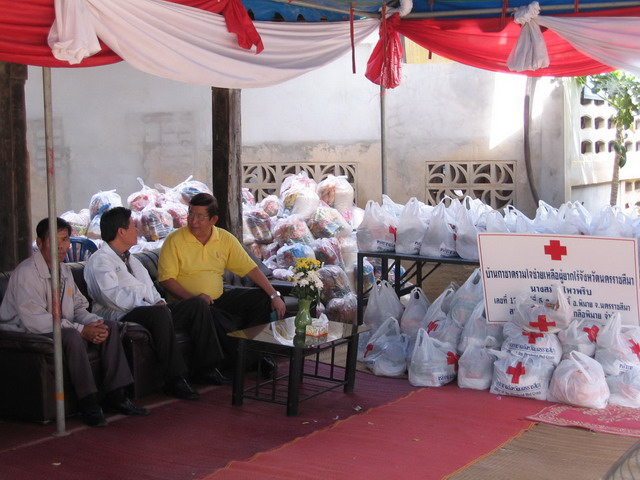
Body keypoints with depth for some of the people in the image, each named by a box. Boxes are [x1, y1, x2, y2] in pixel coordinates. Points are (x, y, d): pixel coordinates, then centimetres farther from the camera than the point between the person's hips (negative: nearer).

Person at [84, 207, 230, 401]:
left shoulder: (132, 259, 27)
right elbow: (114, 296, -19)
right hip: (122, 317, -9)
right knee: (160, 314, -38)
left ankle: (204, 369, -4)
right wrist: (151, 306, -20)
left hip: (151, 311, 9)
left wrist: (159, 301, 4)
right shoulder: (99, 261, -5)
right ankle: (174, 380, -34)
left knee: (198, 304, -5)